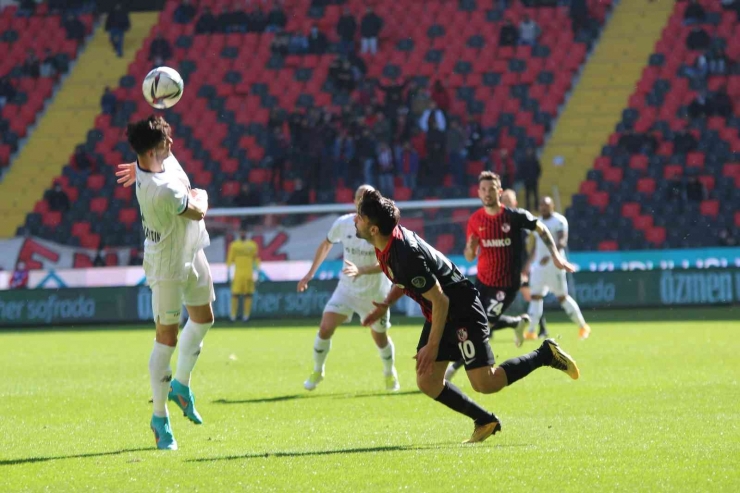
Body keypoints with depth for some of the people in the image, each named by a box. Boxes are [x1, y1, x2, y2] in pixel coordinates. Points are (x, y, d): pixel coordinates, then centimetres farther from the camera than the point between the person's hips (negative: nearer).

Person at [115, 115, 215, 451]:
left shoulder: (163, 158, -11)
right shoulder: (161, 190, -36)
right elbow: (198, 211, -17)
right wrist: (200, 195, 1)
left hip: (190, 253, 9)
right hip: (167, 266, -9)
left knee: (202, 317, 22)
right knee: (167, 339, -2)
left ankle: (181, 385, 39)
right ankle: (160, 417, 7)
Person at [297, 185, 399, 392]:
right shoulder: (343, 224, -9)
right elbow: (326, 245, 11)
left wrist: (361, 271, -42)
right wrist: (310, 273, 11)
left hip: (375, 293, -2)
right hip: (346, 289, 2)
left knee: (380, 338, 9)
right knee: (325, 328, -12)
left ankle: (390, 374, 39)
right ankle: (317, 371, 10)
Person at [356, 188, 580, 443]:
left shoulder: (407, 255, -31)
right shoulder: (386, 245, -2)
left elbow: (440, 301, -26)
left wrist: (432, 346, -20)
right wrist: (385, 305, 6)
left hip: (462, 309, -9)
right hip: (439, 316, 9)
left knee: (485, 383, -11)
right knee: (427, 383, 4)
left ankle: (546, 354, 7)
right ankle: (485, 422, 18)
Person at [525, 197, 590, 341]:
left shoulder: (559, 221, -10)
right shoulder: (538, 222, 14)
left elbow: (562, 242, -22)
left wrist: (550, 255, -37)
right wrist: (528, 264, 24)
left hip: (553, 264, -7)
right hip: (539, 264, 7)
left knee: (562, 296, -2)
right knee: (535, 296, -1)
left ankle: (583, 327, 12)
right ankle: (531, 331, -2)